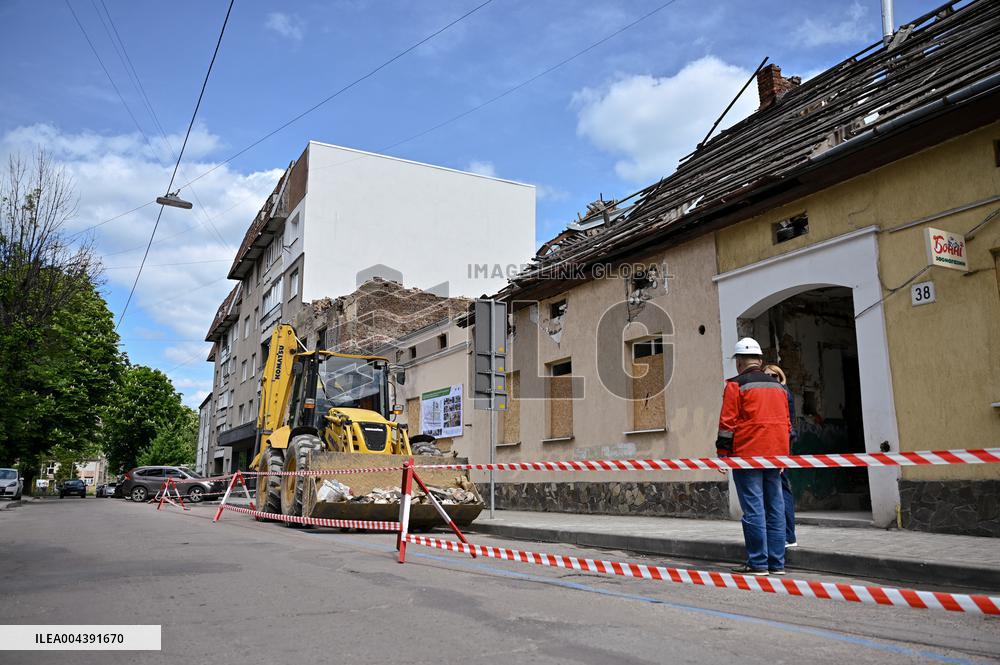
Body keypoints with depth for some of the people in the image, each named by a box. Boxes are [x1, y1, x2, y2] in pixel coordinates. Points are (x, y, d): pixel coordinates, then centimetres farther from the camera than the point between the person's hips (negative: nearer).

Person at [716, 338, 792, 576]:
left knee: (753, 509, -4)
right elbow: (786, 423, 18)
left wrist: (722, 453, -5)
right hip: (775, 455, 6)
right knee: (775, 509, 9)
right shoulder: (778, 386, 16)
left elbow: (727, 423, -9)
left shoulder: (736, 385, -4)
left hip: (747, 455, -6)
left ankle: (757, 563, -3)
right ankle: (776, 563, 12)